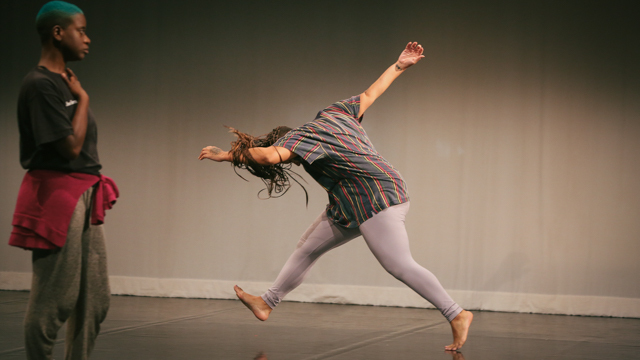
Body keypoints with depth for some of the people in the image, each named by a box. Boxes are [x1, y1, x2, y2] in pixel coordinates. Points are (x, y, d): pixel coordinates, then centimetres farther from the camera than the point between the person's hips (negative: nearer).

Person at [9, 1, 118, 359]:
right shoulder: (40, 84, -12)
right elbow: (70, 146, -17)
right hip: (58, 194, -9)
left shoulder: (66, 81, 16)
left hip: (85, 196, 9)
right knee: (53, 301, -5)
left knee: (95, 302, 10)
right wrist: (83, 98, -7)